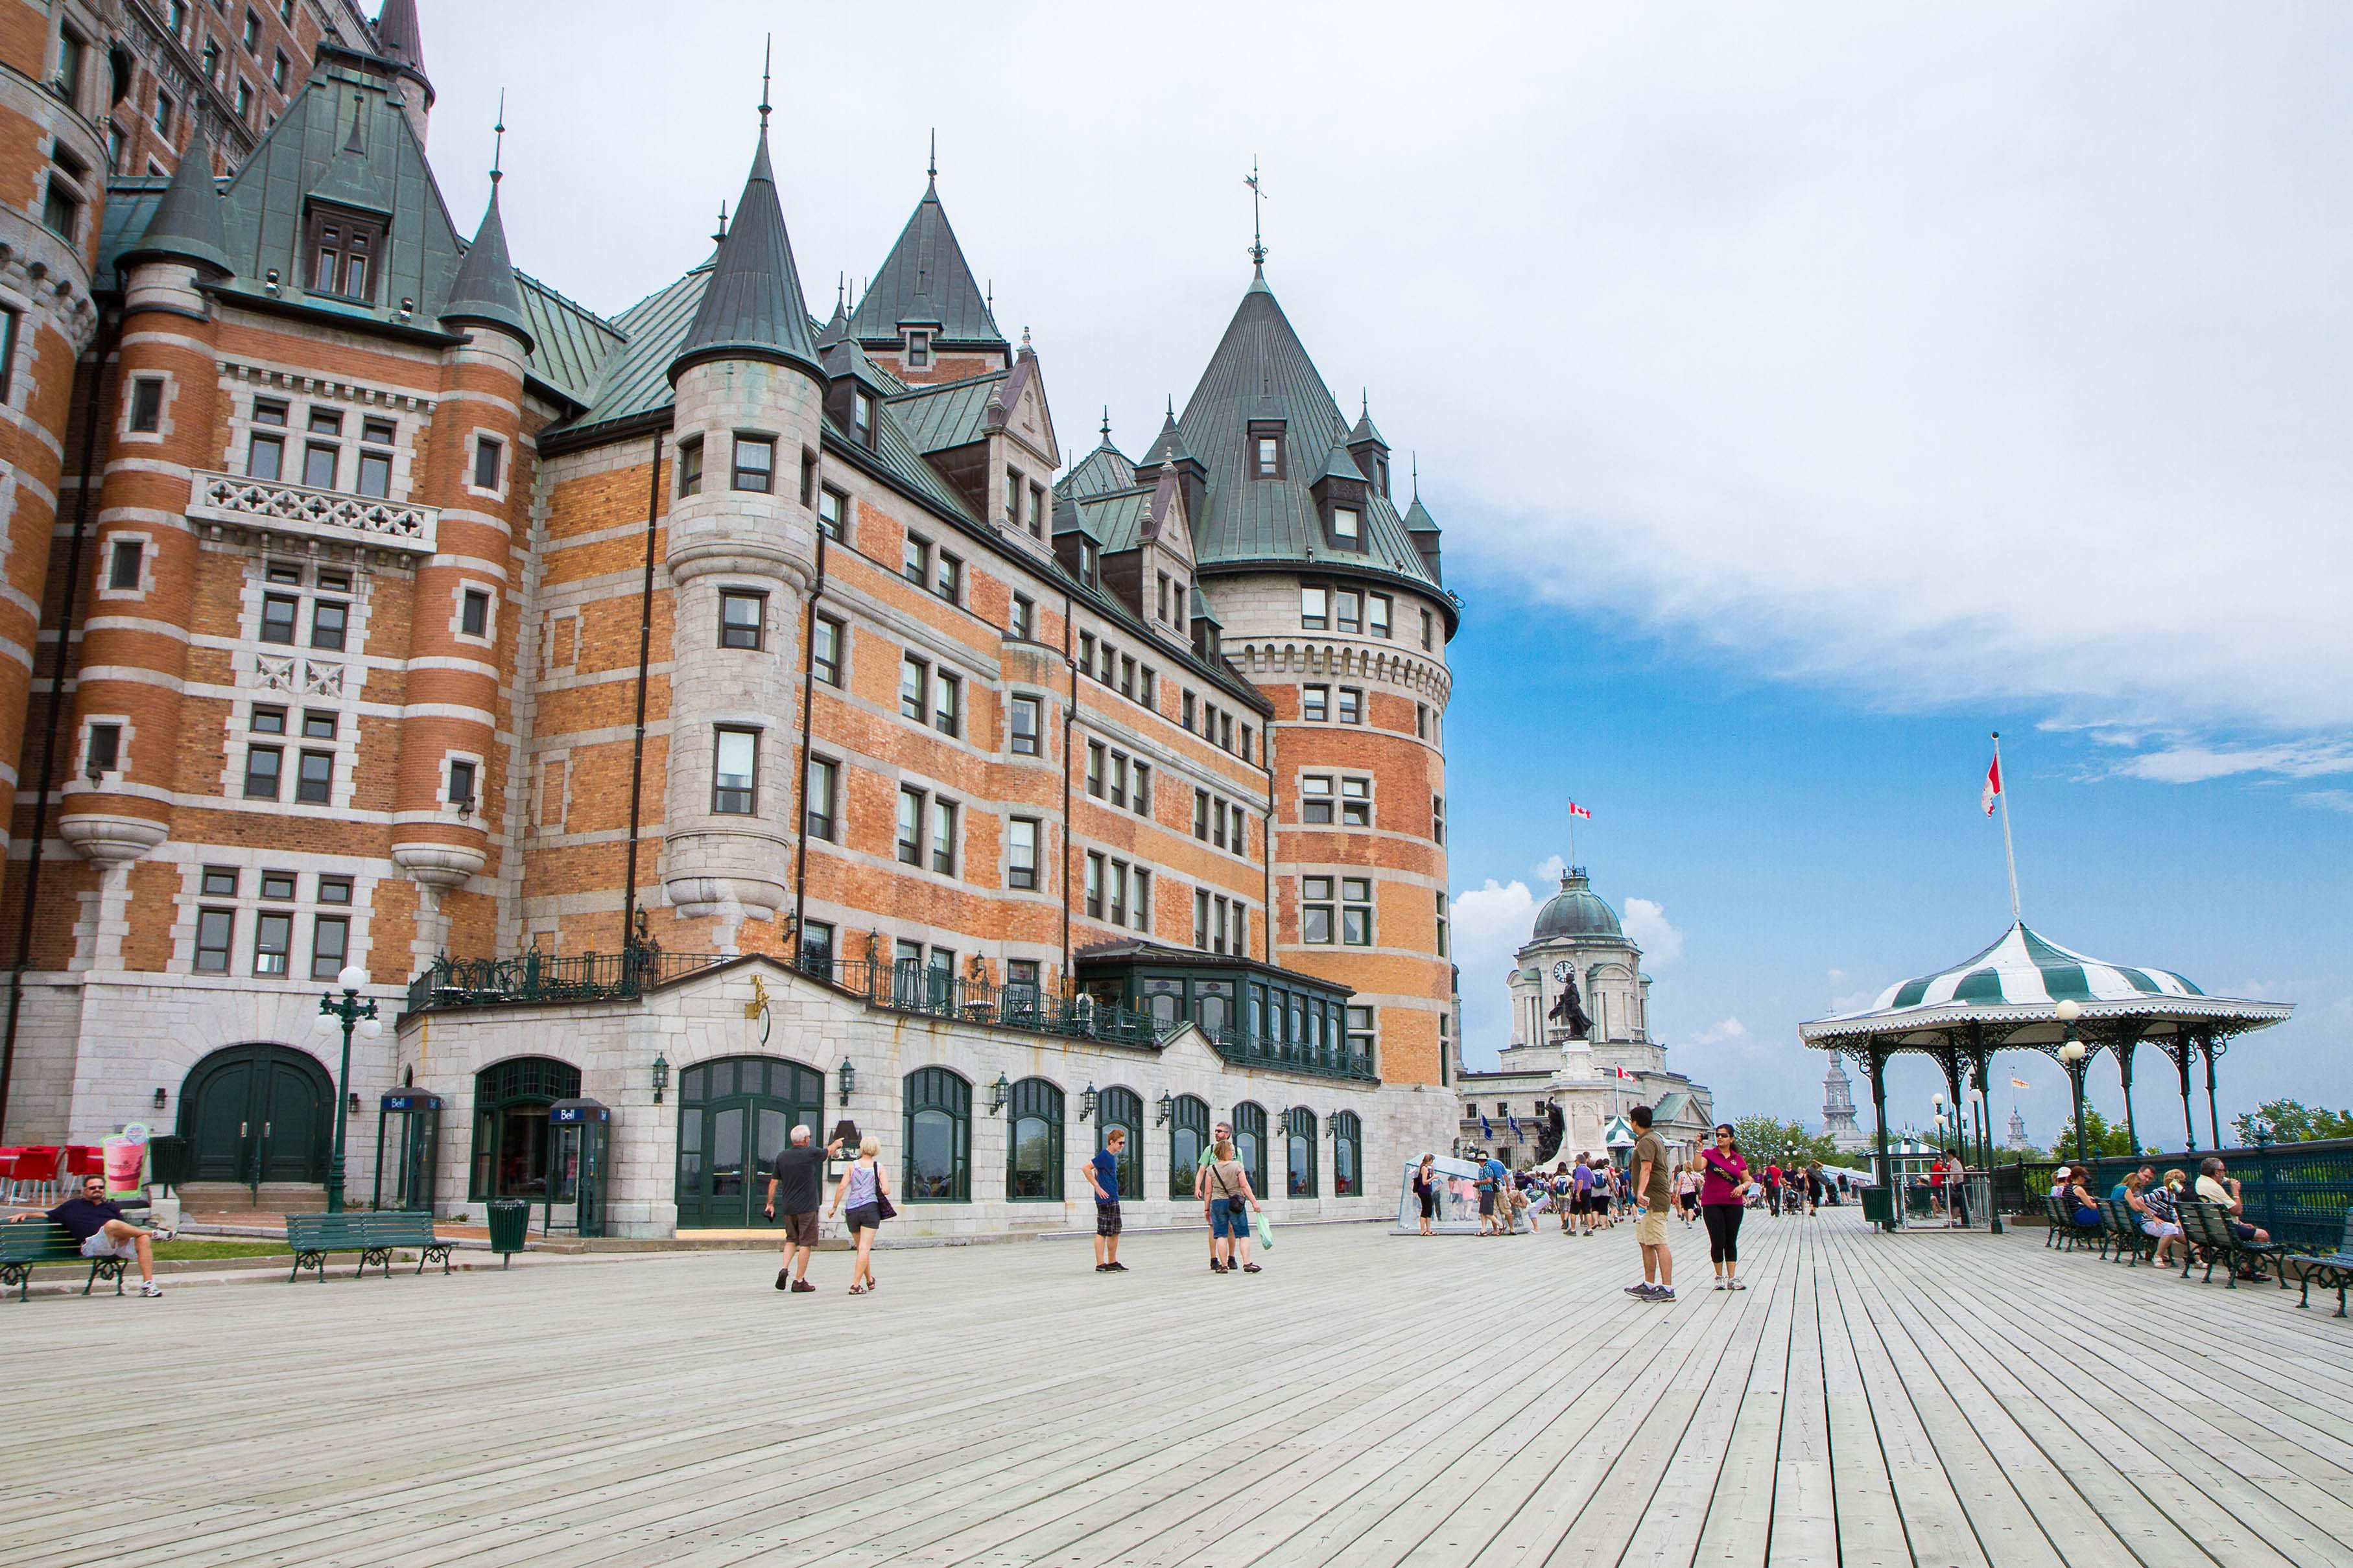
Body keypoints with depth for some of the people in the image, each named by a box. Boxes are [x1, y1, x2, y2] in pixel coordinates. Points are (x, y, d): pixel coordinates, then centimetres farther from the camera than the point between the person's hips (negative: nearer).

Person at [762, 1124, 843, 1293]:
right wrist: (836, 1144, 33)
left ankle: (784, 1269, -1)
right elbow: (829, 1151, 10)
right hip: (807, 1208, -5)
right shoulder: (810, 1154, -10)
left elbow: (773, 1182, 8)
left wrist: (770, 1204, 18)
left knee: (791, 1240, 20)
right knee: (805, 1244, 2)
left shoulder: (782, 1157, 4)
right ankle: (799, 1281, 3)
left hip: (789, 1208, 5)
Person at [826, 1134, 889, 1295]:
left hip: (852, 1209, 2)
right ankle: (855, 1284, -13)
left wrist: (835, 1207, 3)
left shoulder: (852, 1165, 2)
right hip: (870, 1208, -2)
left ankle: (869, 1280, 32)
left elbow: (842, 1187, -6)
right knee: (865, 1248, -4)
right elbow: (886, 1191, -8)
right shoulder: (879, 1167, -1)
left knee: (861, 1247, 17)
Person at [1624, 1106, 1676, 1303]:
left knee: (1659, 1244, -11)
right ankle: (1649, 1285, 20)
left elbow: (1646, 1169, -28)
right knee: (1645, 1242, 15)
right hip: (1650, 1200, 11)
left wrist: (1641, 1192, -41)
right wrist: (1637, 1189, 48)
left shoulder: (1646, 1141, -13)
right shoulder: (1656, 1138, 21)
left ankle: (1667, 1289, -13)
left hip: (1652, 1199, -11)